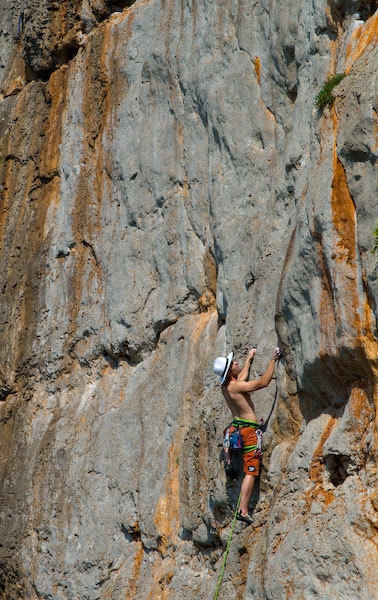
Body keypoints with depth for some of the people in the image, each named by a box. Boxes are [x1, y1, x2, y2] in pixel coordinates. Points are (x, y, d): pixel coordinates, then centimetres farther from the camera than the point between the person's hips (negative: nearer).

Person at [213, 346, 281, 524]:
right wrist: (273, 360, -15)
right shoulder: (235, 387, -20)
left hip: (236, 428, 9)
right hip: (248, 429, -9)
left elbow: (242, 377, 28)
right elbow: (263, 382, -22)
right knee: (251, 472, -7)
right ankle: (243, 510, -10)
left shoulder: (225, 386, 7)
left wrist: (249, 358, 40)